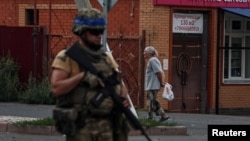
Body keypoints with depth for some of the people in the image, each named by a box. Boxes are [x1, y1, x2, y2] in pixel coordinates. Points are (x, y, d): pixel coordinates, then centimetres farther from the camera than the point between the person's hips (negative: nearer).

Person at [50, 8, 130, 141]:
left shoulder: (106, 58, 17)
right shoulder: (66, 58, -2)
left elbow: (120, 84, 22)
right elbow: (56, 89, -13)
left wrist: (123, 98, 0)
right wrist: (82, 76, -18)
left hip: (107, 125, 6)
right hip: (81, 126, -6)